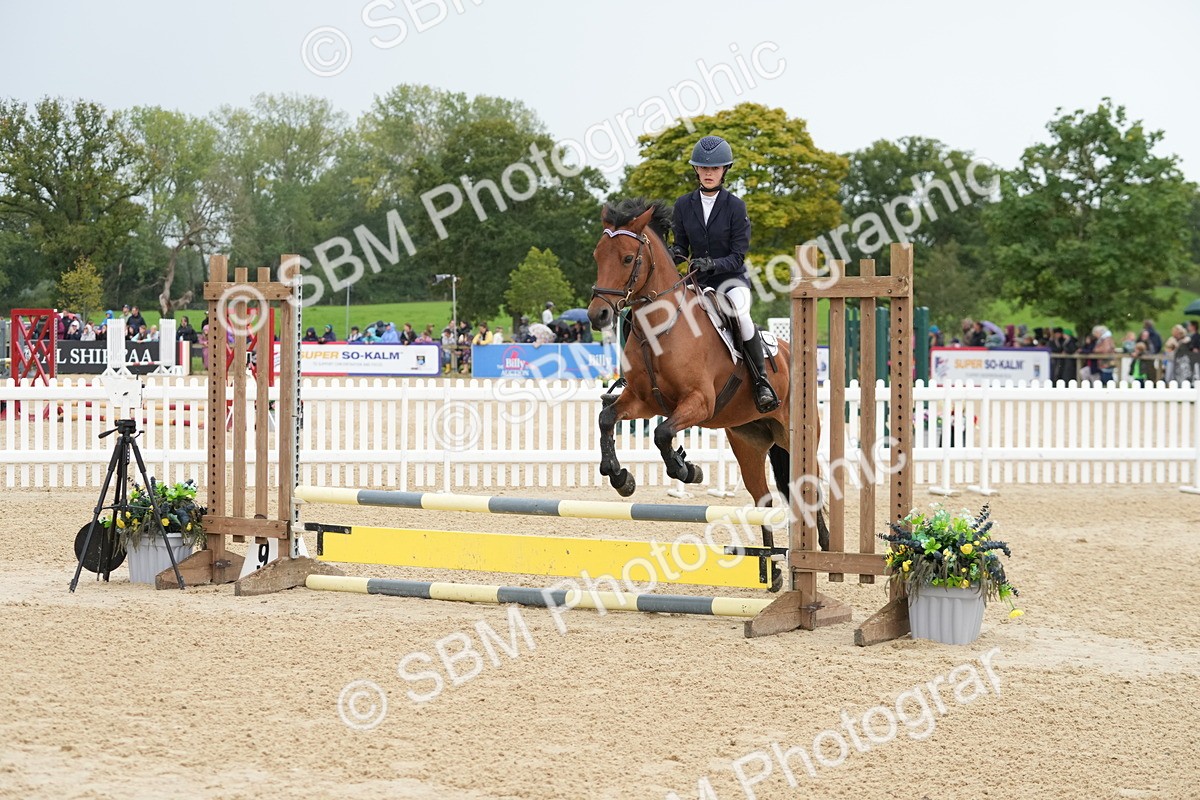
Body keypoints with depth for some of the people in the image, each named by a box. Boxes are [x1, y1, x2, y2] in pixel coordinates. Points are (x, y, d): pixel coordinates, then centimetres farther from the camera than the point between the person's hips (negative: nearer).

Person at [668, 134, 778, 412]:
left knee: (741, 315, -35)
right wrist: (675, 253, -16)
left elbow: (738, 256, -9)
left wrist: (711, 263, -27)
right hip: (699, 282, 5)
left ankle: (761, 382, -26)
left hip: (731, 277, -4)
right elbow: (682, 247, 8)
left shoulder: (735, 206, -8)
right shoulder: (683, 205, 2)